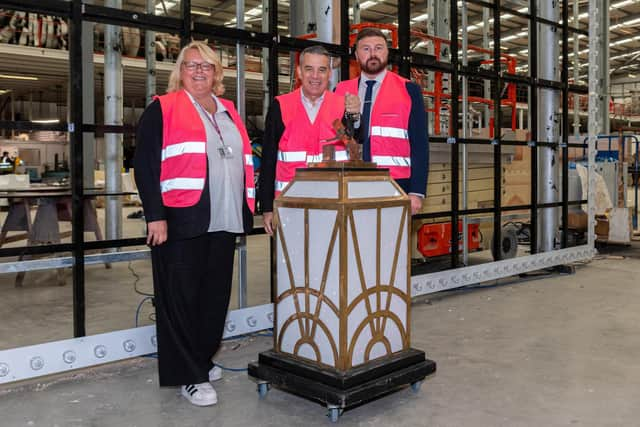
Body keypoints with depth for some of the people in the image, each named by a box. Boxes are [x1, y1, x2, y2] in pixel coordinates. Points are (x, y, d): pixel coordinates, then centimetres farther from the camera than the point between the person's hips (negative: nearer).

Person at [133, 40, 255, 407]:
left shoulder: (228, 112, 18)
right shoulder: (163, 109, 0)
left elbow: (243, 162, 22)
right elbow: (145, 165, -7)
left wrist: (249, 209, 15)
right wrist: (155, 216, -15)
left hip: (223, 222, 6)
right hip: (181, 221, -6)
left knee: (216, 294, 13)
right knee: (182, 298, 1)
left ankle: (203, 360, 30)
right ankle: (190, 376, 11)